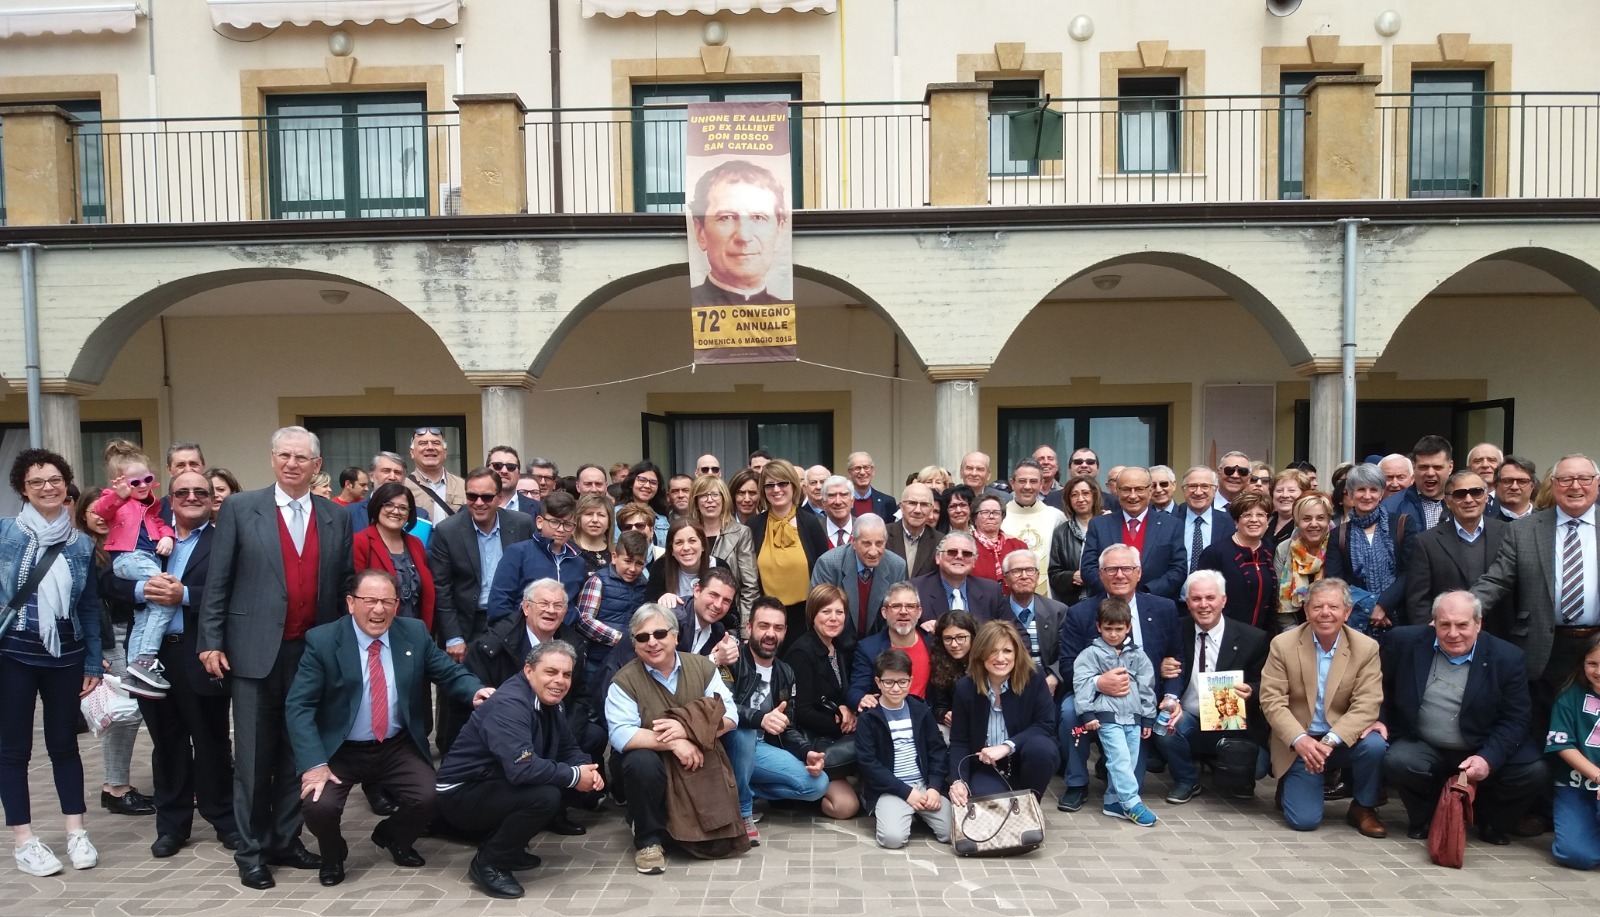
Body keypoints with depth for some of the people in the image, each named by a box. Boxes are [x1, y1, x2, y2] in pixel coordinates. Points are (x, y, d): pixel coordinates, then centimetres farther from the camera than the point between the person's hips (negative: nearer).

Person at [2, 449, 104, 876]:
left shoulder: (82, 544, 4)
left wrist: (93, 663, 6)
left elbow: (90, 607, 7)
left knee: (64, 743, 9)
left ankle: (76, 833, 17)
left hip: (65, 656, 2)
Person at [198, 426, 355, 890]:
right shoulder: (240, 508, 0)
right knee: (254, 756, 5)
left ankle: (286, 840, 24)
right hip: (255, 650, -2)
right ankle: (252, 850, 18)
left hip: (313, 652, 3)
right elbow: (218, 581, -1)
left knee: (298, 752, 11)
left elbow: (344, 585, 9)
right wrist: (211, 642, -6)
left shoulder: (337, 516, 6)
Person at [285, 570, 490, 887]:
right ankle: (333, 856, 13)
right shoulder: (322, 641, -11)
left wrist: (476, 691, -21)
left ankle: (393, 838, 20)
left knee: (429, 798, -18)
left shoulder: (415, 634, -2)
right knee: (319, 806, -25)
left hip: (398, 748, 2)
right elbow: (298, 706, -14)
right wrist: (314, 763, -24)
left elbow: (449, 673, 3)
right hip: (339, 751, -2)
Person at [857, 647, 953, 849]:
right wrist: (906, 792, -14)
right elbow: (869, 763, -9)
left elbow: (938, 751, 8)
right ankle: (884, 813, 5)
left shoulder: (921, 711, 8)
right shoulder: (868, 717, -4)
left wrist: (934, 787, -8)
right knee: (893, 837, -28)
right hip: (890, 789, -3)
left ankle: (919, 814, 13)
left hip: (925, 785, 4)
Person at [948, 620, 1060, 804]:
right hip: (987, 769, -1)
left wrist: (1007, 746, -29)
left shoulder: (1034, 678, -14)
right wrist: (958, 781, -25)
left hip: (1030, 761, 1)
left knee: (1040, 747, -32)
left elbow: (1046, 725, -16)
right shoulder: (965, 688, -10)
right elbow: (959, 742, -8)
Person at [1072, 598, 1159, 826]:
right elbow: (1082, 685, -7)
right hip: (1108, 716, -5)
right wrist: (1087, 714, -13)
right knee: (1120, 760, -12)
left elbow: (1146, 688, 13)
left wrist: (1148, 718, 11)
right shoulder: (1091, 654, -2)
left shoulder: (1137, 656, 10)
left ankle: (1114, 802, 15)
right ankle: (1132, 803, -7)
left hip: (1133, 716, 5)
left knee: (1128, 762, 6)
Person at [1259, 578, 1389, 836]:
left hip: (1343, 740, 1)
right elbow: (1271, 700, -11)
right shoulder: (1283, 644, -8)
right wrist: (1300, 740, -27)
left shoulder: (1367, 648, -7)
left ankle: (1363, 807, -2)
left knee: (1375, 745, -31)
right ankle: (1289, 785, 23)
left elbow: (1366, 706, -14)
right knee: (1304, 820, -14)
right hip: (1299, 743, -1)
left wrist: (1329, 741, -28)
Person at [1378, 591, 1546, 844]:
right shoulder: (1405, 641, -7)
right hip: (1424, 748, -1)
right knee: (1396, 762, -30)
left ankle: (1492, 823, 10)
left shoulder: (1507, 658, -8)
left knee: (1535, 773, -22)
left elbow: (1515, 719, -8)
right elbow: (1382, 688, 10)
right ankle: (1424, 819, 5)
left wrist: (1488, 759, -21)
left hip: (1484, 752, 1)